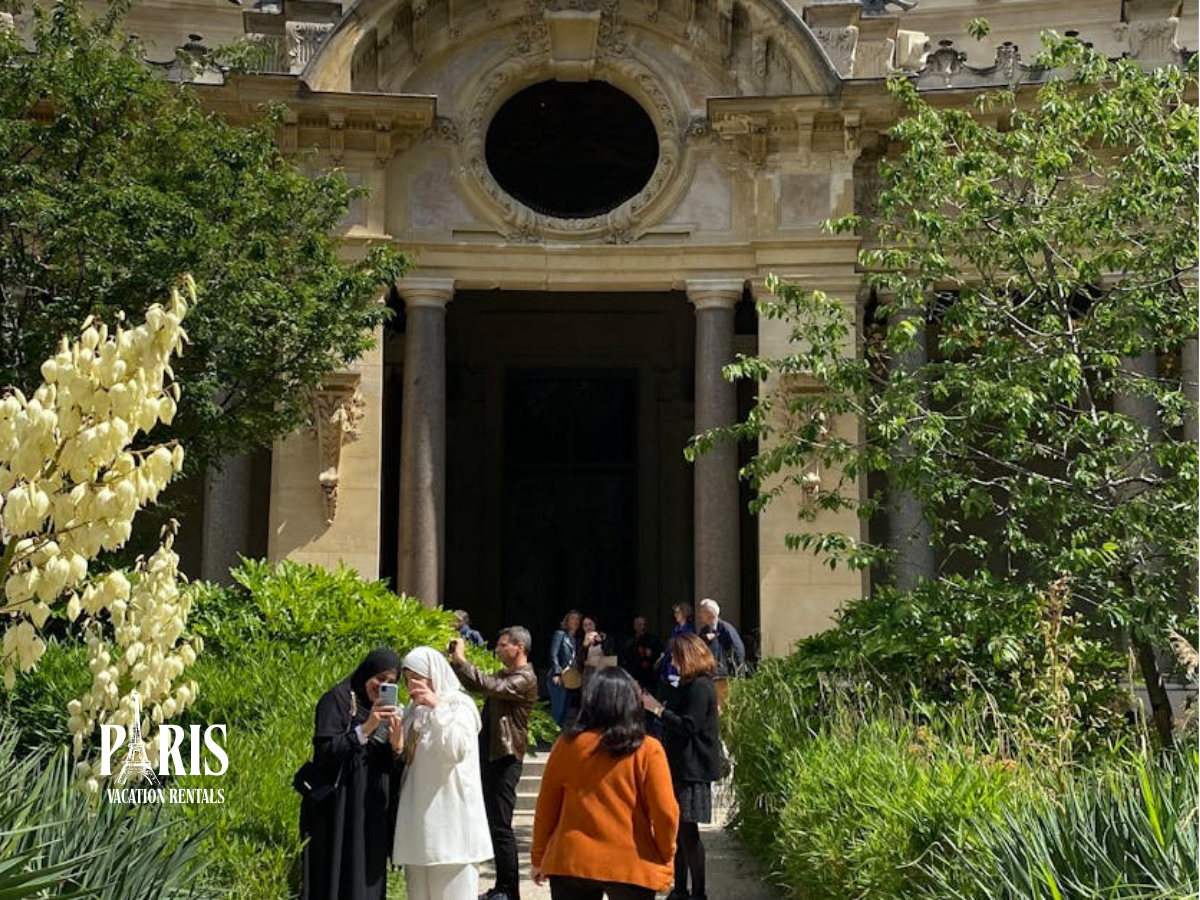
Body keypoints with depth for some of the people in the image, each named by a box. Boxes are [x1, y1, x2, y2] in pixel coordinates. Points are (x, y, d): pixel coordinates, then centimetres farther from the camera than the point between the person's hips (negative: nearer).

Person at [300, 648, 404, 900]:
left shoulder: (387, 710, 15)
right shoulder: (337, 699, -5)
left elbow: (392, 770, 11)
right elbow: (324, 750, -16)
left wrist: (396, 745, -10)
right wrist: (365, 729, -23)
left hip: (372, 811, 7)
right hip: (339, 808, -7)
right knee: (336, 879, -8)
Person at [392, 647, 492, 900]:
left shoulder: (459, 706, -5)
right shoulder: (414, 711, 15)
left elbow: (458, 750, -21)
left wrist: (437, 708, -21)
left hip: (450, 815, -7)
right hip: (418, 818, 7)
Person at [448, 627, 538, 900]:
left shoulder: (525, 679, -13)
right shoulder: (504, 675, 18)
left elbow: (489, 686, -27)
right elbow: (476, 686, 22)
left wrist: (461, 660, -21)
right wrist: (455, 662, 8)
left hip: (504, 759, -10)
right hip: (489, 755, 10)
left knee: (500, 826, -9)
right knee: (492, 823, 13)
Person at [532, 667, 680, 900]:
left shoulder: (567, 745, -2)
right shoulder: (647, 750, -8)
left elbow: (546, 807, 5)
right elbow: (665, 812, -9)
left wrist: (539, 857, 16)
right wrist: (665, 857, 7)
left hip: (572, 862, 2)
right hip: (632, 866, -2)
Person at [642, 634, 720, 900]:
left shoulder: (700, 687, -15)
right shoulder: (688, 685, 16)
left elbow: (689, 726, -21)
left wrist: (659, 709, -16)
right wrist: (655, 706, 7)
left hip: (692, 769, -10)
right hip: (681, 766, 10)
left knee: (687, 829, -6)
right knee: (678, 829, 12)